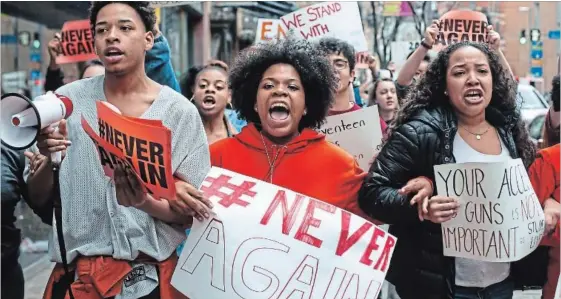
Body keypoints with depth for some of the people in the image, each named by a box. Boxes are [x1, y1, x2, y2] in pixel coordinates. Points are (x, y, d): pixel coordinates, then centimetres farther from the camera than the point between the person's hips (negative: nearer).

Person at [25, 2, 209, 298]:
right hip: (75, 274, 1)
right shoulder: (68, 100, -2)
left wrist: (145, 202, -24)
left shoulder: (179, 111, -7)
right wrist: (48, 159, -18)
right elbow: (37, 198, 2)